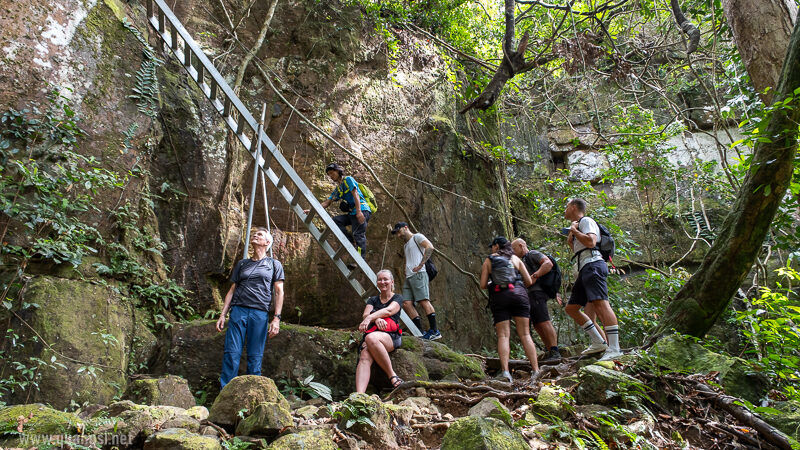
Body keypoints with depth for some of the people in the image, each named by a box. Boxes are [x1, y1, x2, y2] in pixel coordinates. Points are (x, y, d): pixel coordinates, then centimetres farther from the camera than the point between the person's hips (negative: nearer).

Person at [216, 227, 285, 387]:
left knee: (255, 357, -1)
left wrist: (276, 318, -6)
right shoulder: (242, 264, 20)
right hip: (238, 310, 2)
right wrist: (222, 314, 9)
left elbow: (279, 292, 4)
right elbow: (232, 290, 19)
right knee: (231, 353, -6)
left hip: (260, 313, -2)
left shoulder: (274, 264, 12)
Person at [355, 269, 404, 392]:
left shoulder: (397, 298, 15)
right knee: (364, 358, -30)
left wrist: (370, 318, -22)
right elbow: (365, 315, 6)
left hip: (391, 336, -3)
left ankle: (392, 376, -29)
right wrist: (376, 319, -17)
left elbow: (388, 311, -7)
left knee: (371, 338, -38)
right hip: (373, 333, 3)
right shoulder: (372, 300, 25)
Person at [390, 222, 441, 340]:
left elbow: (430, 247, -12)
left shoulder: (417, 237, 4)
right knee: (406, 303, -3)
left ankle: (434, 331, -14)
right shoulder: (405, 245, 31)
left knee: (423, 301, -15)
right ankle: (421, 332, -4)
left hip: (418, 274, -9)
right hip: (408, 277, 9)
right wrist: (406, 269, 16)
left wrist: (420, 265, -17)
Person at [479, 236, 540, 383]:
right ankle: (535, 369, -3)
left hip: (499, 296, -1)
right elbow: (529, 282, 14)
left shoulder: (488, 261, 13)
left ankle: (505, 371, -14)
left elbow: (483, 285, 7)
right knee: (525, 334, 3)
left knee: (503, 335, -2)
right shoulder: (516, 258, 18)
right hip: (518, 294, 1)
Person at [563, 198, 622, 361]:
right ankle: (598, 343, 5)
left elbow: (591, 241, -16)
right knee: (571, 308, 7)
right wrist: (570, 241, 20)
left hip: (592, 265, -11)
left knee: (601, 303, -21)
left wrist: (574, 231, -3)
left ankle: (614, 349, -28)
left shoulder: (586, 221, 2)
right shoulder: (576, 226, 31)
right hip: (584, 270, 11)